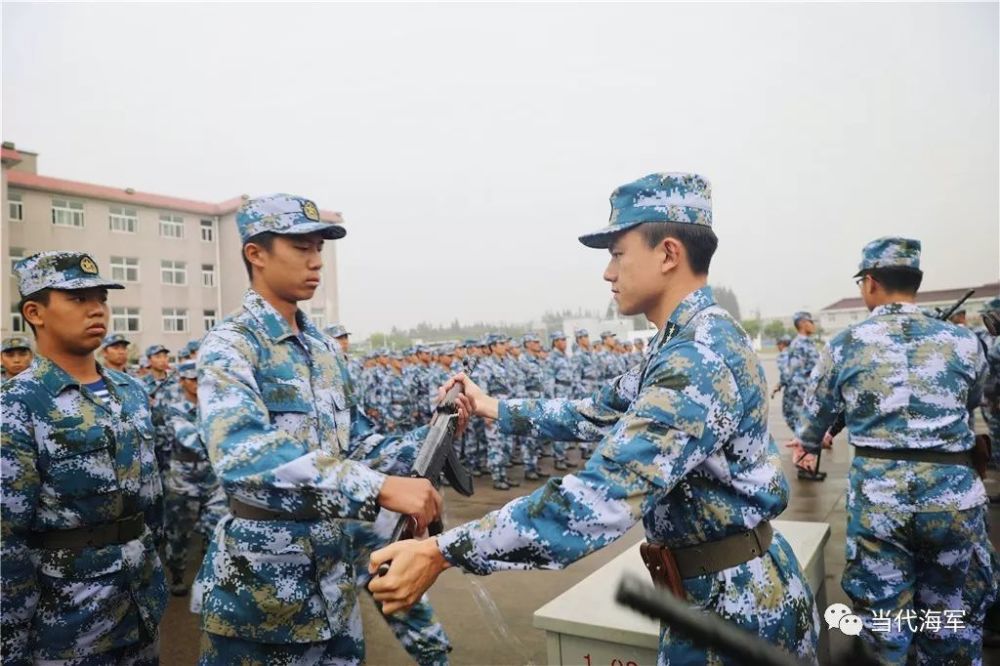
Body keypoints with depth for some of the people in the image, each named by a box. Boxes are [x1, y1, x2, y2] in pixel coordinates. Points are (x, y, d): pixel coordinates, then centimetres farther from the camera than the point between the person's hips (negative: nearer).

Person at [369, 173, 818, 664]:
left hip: (739, 604, -9)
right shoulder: (686, 344, 6)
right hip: (711, 589, 9)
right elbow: (601, 413, 14)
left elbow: (603, 497, -36)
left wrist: (442, 551, -34)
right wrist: (495, 409, 15)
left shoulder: (701, 358, -29)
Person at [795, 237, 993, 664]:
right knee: (952, 620, 18)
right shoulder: (963, 341, 0)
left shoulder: (844, 345, -3)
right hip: (954, 493, 2)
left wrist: (809, 444, 32)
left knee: (883, 617, 13)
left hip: (875, 494, -1)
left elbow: (813, 421, 9)